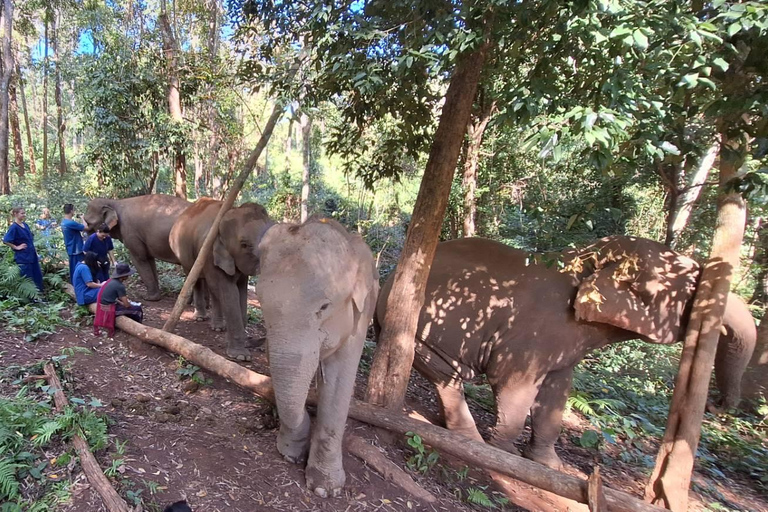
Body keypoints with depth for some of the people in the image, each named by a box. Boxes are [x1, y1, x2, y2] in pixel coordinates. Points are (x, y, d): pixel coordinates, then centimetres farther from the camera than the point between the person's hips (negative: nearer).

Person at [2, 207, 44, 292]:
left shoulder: (25, 225, 8)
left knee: (37, 276, 14)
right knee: (27, 279, 3)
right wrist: (16, 247, -14)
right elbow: (5, 241, -23)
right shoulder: (14, 227, -15)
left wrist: (35, 252, 16)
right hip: (23, 257, -8)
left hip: (32, 255, 8)